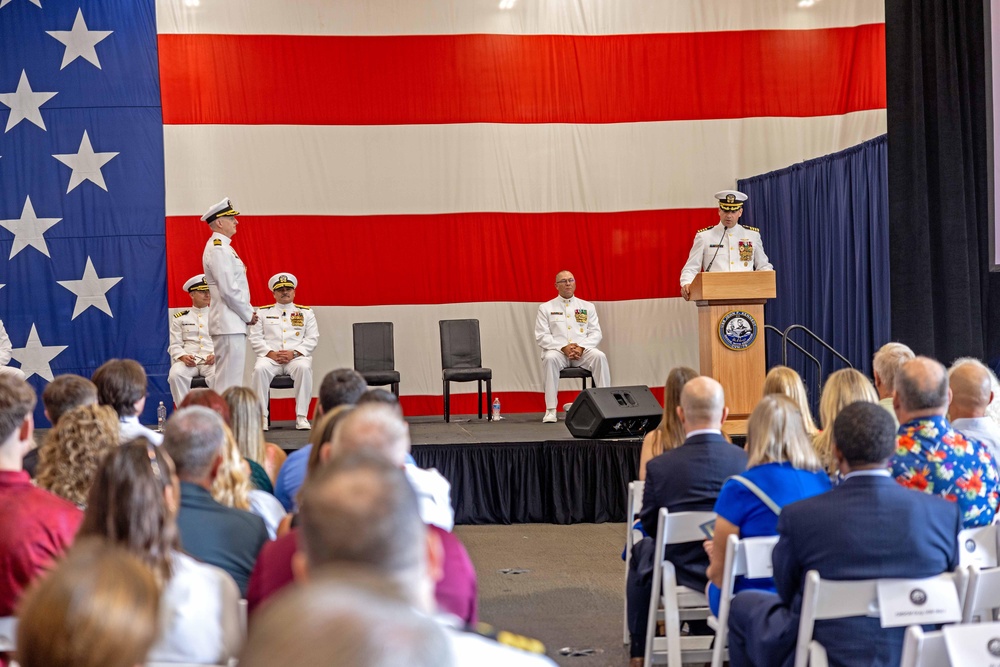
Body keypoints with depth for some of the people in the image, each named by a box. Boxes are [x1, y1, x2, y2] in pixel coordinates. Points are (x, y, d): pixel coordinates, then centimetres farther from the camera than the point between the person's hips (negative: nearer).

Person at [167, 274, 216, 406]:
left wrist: (215, 356, -11)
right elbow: (175, 345, 10)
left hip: (212, 361, 0)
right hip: (187, 360, 0)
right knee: (175, 375, -33)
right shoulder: (179, 318, 16)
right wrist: (183, 357, -12)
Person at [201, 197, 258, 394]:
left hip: (231, 324, 11)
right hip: (229, 324, -11)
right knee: (229, 380, -11)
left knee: (221, 378, 12)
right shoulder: (218, 249, -14)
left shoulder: (221, 247, 18)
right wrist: (249, 314, -9)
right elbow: (228, 290, -20)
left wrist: (247, 313, 12)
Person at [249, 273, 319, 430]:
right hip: (270, 357, 0)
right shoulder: (263, 312, 16)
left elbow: (312, 338, 6)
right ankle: (261, 416, -28)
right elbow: (255, 338, 7)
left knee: (304, 368, -35)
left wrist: (294, 353, -10)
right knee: (260, 368, -34)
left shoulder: (306, 312, 15)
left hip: (296, 357, 0)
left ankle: (302, 417, -32)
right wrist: (271, 353, -10)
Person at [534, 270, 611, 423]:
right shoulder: (546, 308, 9)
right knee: (550, 358, -36)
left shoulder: (588, 307, 15)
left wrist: (581, 347, -13)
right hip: (557, 350, -2)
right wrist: (563, 347, -16)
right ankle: (551, 410, -36)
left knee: (599, 356, -30)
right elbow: (541, 336, 0)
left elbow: (596, 333, 8)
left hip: (583, 351, 2)